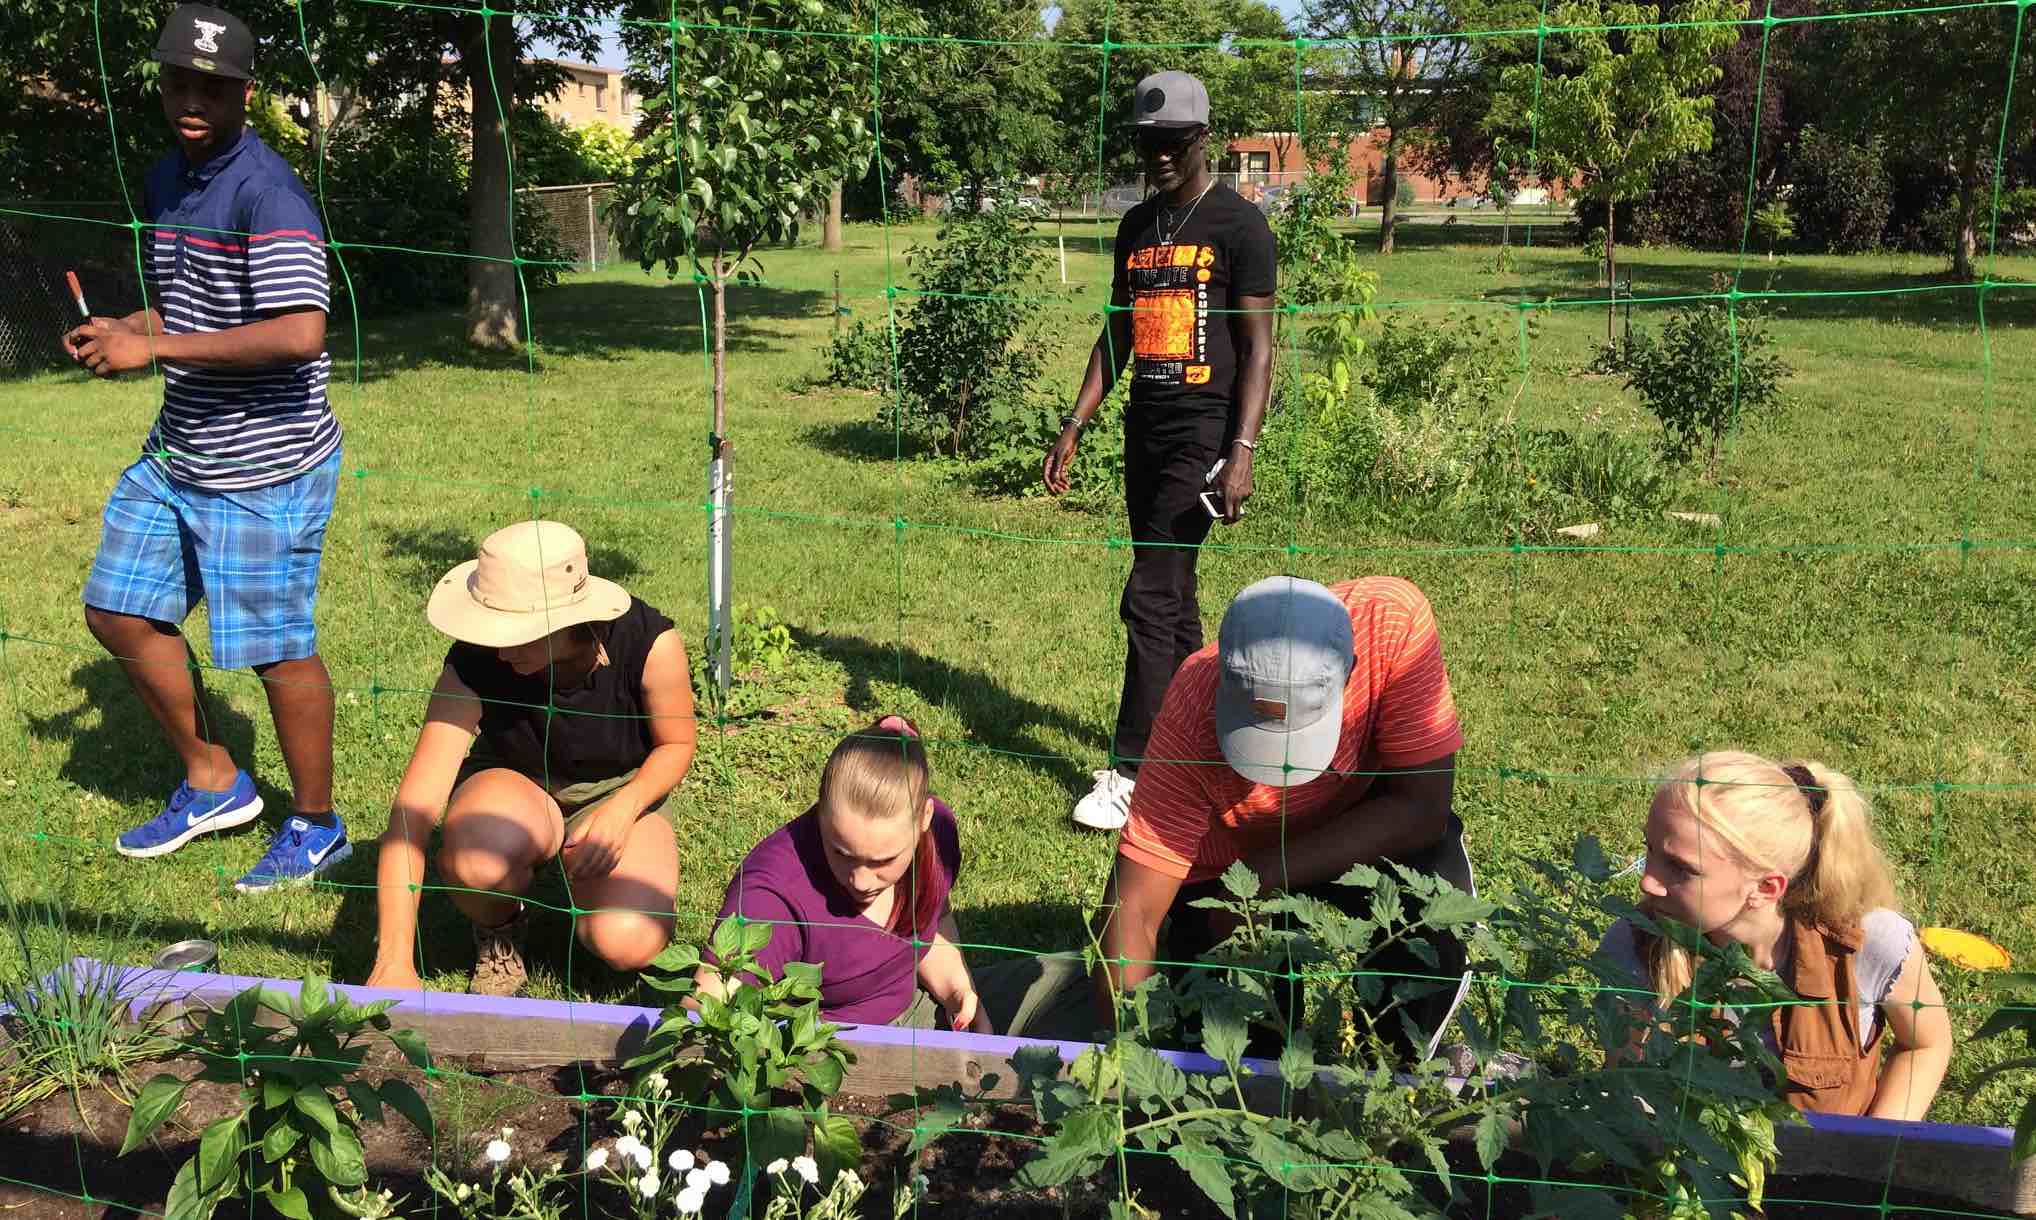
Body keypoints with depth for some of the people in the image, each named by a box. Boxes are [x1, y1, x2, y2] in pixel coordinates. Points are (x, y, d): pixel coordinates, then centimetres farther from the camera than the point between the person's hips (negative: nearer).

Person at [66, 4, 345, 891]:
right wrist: (118, 332, 4)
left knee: (274, 647, -1)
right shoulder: (163, 181, 11)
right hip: (176, 454, 10)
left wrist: (152, 348, -23)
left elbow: (299, 334, -30)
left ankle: (317, 828, 18)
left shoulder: (267, 196, -18)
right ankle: (212, 784, 30)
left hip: (262, 470, -9)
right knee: (117, 610, 14)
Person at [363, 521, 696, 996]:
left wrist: (625, 807, -29)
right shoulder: (474, 666, -27)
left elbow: (676, 745, -8)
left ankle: (578, 880, 10)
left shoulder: (649, 643, -28)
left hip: (619, 794, 0)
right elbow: (412, 811, -31)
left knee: (627, 944, -27)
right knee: (477, 861, -37)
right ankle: (498, 932, 0)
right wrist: (394, 962, -37)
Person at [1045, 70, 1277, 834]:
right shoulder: (1137, 226, 14)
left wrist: (1243, 452, -18)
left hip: (1204, 432, -7)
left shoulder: (1237, 225, -6)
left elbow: (1258, 347, -9)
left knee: (1150, 598, -10)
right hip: (1145, 428, 7)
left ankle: (1129, 772, -4)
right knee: (1173, 598, 12)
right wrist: (1075, 426, 12)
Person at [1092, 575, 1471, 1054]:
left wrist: (1264, 876, -30)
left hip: (1360, 831, 1)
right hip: (1227, 864, 0)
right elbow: (1131, 910, -32)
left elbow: (1423, 808, -28)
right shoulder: (1194, 713, -34)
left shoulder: (1394, 619, -34)